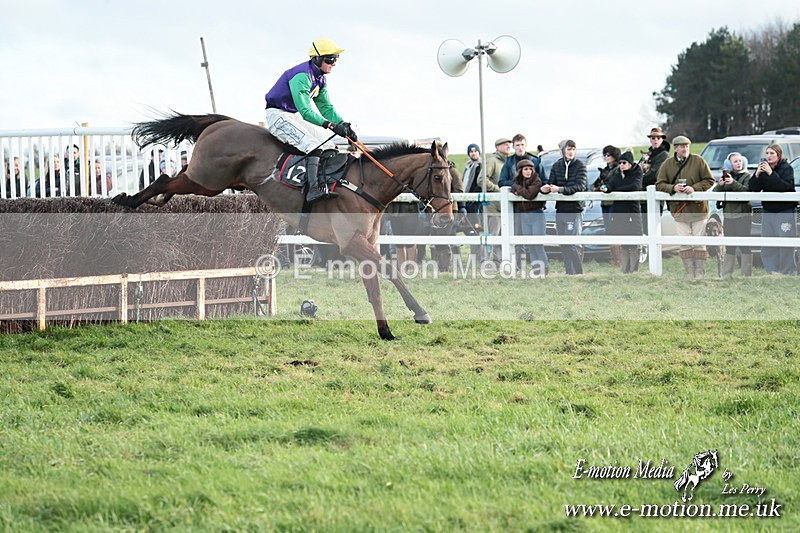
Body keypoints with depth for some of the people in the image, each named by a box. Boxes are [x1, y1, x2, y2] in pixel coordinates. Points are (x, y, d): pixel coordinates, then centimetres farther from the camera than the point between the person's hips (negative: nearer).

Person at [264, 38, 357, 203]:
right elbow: (306, 111, -33)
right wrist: (330, 125, -41)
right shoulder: (302, 77, -26)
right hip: (278, 116, -10)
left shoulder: (320, 78, 5)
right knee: (313, 146, -27)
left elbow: (325, 106, 8)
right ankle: (314, 189, -38)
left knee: (329, 146, 6)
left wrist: (343, 125, -8)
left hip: (295, 117, 11)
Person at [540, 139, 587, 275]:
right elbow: (551, 183, 6)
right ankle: (569, 272, 17)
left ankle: (578, 272, -6)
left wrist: (560, 189, -29)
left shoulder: (580, 166, -6)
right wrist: (546, 188, -19)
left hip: (574, 209, -5)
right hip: (560, 210, 5)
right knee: (563, 245, 9)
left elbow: (580, 186, -17)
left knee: (573, 244, -11)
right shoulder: (556, 166, 8)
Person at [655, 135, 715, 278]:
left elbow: (709, 181, 0)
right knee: (684, 244, 1)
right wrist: (673, 188, -15)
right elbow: (659, 185, 4)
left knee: (699, 243, 0)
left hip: (698, 209, -2)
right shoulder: (667, 165, 6)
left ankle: (700, 274, 4)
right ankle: (689, 274, 5)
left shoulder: (698, 161, 1)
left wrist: (694, 188, -15)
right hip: (678, 211, 2)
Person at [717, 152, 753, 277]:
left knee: (745, 246, -7)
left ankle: (746, 274, -6)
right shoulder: (726, 175, 14)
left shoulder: (747, 176, 1)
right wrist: (720, 185, -13)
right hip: (728, 214, 4)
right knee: (729, 247, 8)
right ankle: (725, 274, 12)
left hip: (743, 214, -4)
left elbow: (747, 190, -15)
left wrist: (733, 183, -26)